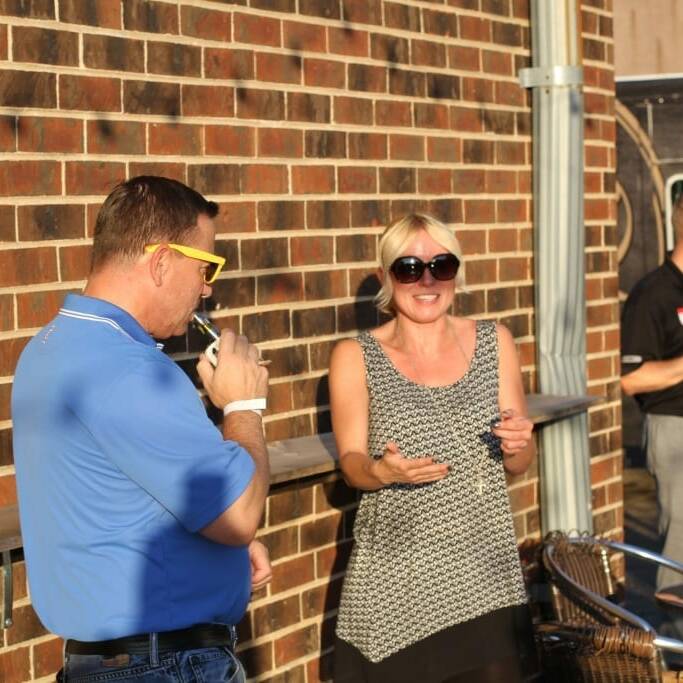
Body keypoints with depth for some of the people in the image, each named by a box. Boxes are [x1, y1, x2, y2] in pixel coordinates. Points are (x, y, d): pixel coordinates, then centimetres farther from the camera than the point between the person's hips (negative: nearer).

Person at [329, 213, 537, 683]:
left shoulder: (494, 343, 3)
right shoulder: (356, 357, -3)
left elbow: (519, 464, 8)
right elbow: (351, 464, -1)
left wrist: (517, 445, -14)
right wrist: (383, 471, -23)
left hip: (485, 570, 2)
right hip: (394, 578, -2)